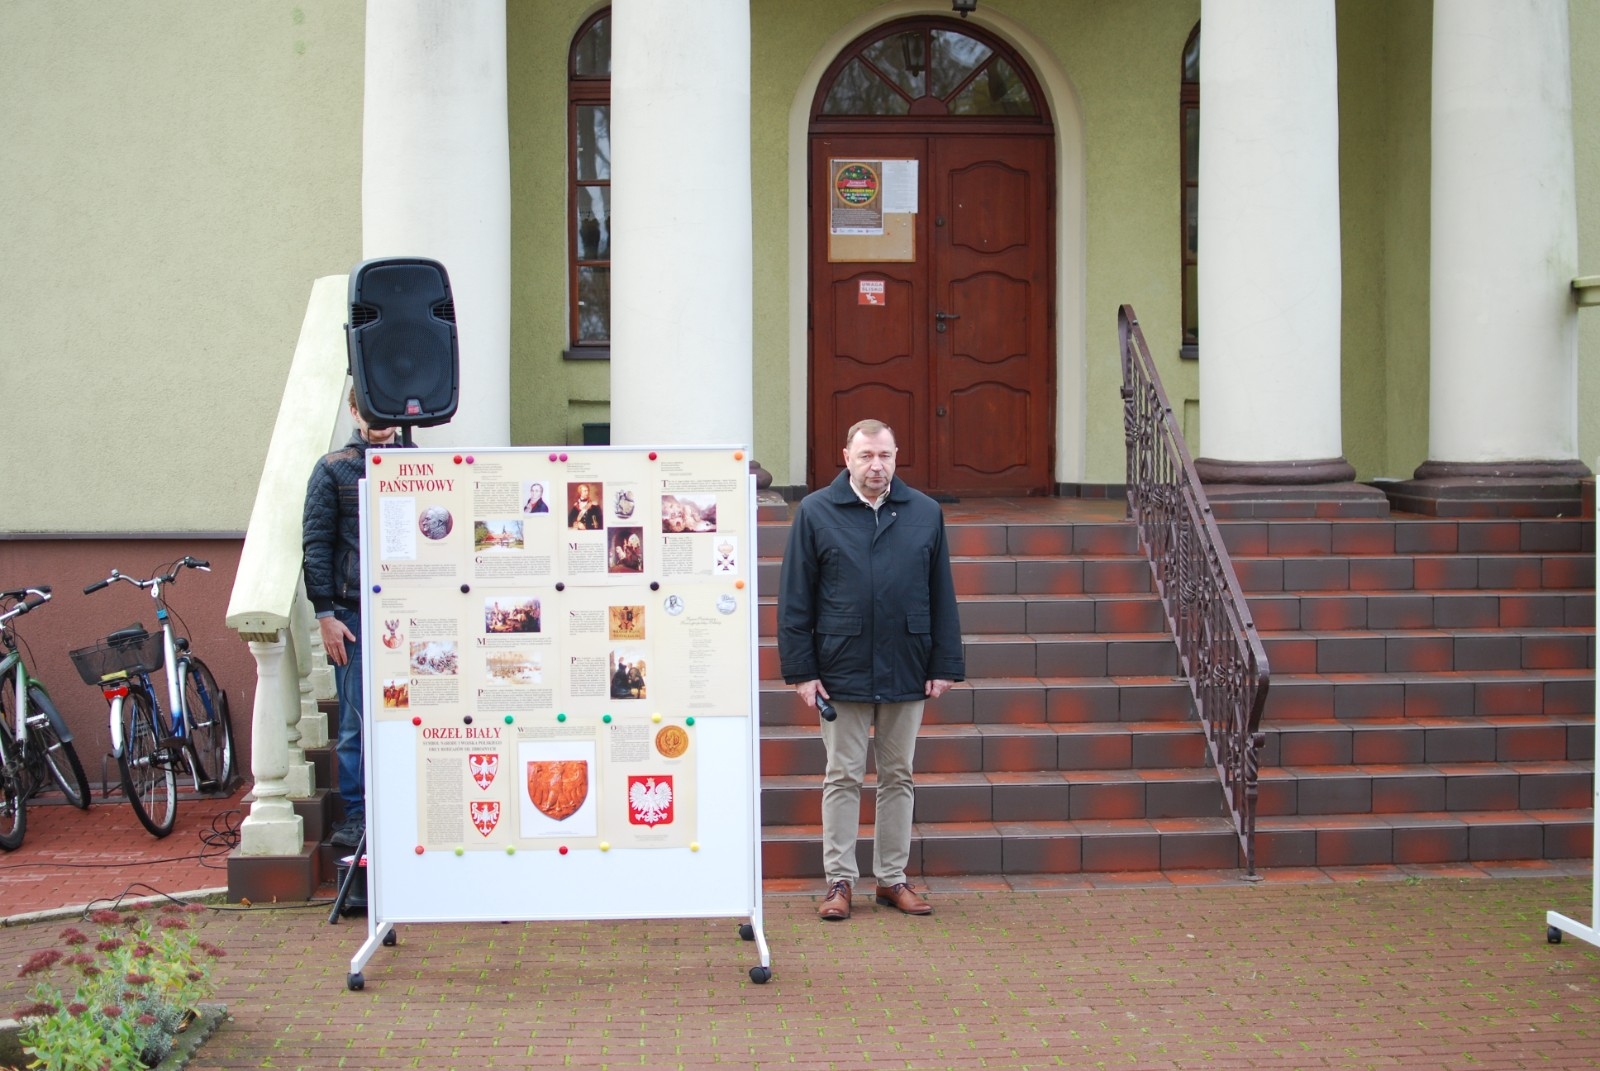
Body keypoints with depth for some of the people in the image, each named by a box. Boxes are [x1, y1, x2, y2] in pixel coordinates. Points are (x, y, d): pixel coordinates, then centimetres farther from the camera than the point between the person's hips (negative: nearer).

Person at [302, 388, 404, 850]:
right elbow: (316, 544, 1)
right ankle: (356, 816, 8)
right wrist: (325, 614, -6)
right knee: (356, 722, 1)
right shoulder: (333, 469, 4)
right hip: (355, 615, -2)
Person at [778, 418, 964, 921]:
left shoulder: (925, 513, 5)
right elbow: (794, 599, -2)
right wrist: (800, 670, -7)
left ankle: (893, 877, 20)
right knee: (843, 777, 5)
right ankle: (840, 880, 13)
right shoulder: (815, 512, -2)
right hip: (842, 672, -2)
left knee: (898, 777, 10)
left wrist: (944, 665, 2)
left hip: (907, 672, 2)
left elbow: (942, 597, 7)